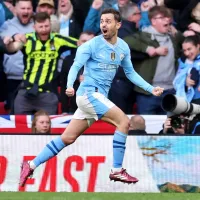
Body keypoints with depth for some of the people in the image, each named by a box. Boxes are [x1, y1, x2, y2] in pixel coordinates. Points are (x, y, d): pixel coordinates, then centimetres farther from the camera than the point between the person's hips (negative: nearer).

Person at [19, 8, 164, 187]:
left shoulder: (123, 48, 9)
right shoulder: (92, 45, -10)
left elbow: (130, 73, 20)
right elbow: (76, 66, -12)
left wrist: (150, 88, 13)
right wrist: (70, 85, -31)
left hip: (99, 97, 7)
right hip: (89, 93, -7)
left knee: (68, 138, 7)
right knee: (123, 120, -18)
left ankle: (31, 165, 14)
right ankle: (117, 170, -12)